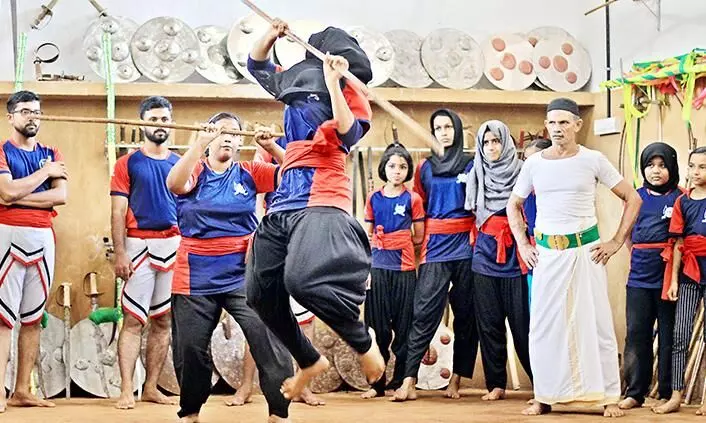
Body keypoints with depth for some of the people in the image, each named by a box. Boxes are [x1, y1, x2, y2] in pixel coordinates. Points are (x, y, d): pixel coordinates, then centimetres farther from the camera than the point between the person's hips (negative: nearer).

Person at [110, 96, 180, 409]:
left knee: (163, 321, 6)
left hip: (175, 247, 4)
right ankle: (126, 390, -9)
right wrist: (120, 253, -11)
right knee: (133, 320, -7)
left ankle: (151, 388, 12)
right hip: (139, 245, -4)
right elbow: (118, 212, -1)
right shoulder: (128, 163, 4)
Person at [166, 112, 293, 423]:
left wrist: (271, 147, -20)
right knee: (189, 348, 8)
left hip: (242, 274, 0)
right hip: (196, 277, 0)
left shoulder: (249, 173, 5)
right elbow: (174, 184, -21)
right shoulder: (195, 171, 2)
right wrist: (200, 143, -30)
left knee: (269, 341, -12)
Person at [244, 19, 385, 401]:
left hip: (321, 202, -8)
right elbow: (256, 66, 29)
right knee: (262, 292, 7)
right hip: (285, 202, 8)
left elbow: (347, 132, -21)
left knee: (303, 279, -30)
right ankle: (309, 361, 25)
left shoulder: (349, 94, -2)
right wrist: (272, 34, 12)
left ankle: (363, 343, -8)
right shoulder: (299, 86, 17)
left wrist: (332, 82, -20)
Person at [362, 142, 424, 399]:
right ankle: (377, 383, 9)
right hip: (378, 269, 2)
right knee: (377, 329, 2)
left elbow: (418, 237, 6)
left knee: (403, 328, 1)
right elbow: (367, 237, 13)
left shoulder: (412, 199, 3)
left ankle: (400, 382, 9)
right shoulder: (373, 199, 9)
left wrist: (387, 240, 2)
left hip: (404, 269, -2)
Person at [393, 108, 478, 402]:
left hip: (466, 247, 0)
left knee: (465, 314, 2)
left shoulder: (472, 165, 7)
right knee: (424, 313, -8)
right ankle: (409, 381, -11)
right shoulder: (425, 168, 12)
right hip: (434, 247, 0)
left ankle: (456, 380, 9)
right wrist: (419, 243, 8)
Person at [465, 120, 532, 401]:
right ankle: (495, 384, 10)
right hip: (485, 256, 3)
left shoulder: (521, 172, 0)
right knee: (489, 323, 3)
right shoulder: (477, 176, 11)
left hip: (516, 257, -3)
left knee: (522, 322, -5)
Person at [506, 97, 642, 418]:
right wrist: (523, 245, 8)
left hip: (585, 250, -2)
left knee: (596, 322, 0)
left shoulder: (593, 160, -3)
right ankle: (544, 397, 11)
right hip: (546, 253, 2)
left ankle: (609, 397, 6)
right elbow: (513, 205, 18)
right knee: (543, 325, 2)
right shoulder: (534, 163, 4)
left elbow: (632, 199, 2)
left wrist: (616, 242, -3)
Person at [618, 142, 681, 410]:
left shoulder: (679, 198, -1)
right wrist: (639, 258, 10)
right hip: (640, 277, 3)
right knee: (636, 335, 4)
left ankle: (667, 393, 10)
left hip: (668, 277, -3)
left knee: (669, 335, 2)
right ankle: (635, 392, 12)